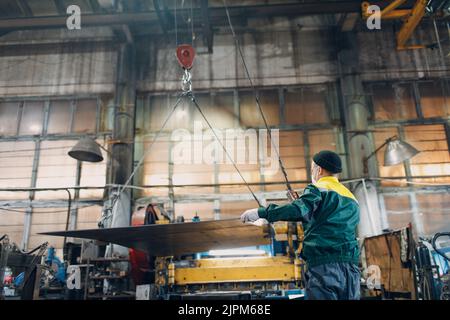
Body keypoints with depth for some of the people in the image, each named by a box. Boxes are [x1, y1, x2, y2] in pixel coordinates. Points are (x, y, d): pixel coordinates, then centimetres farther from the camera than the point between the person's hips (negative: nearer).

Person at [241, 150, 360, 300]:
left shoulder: (318, 189, -3)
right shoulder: (352, 199, 21)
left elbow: (298, 210, -22)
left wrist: (262, 212, -20)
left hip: (323, 266, -7)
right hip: (352, 269, 8)